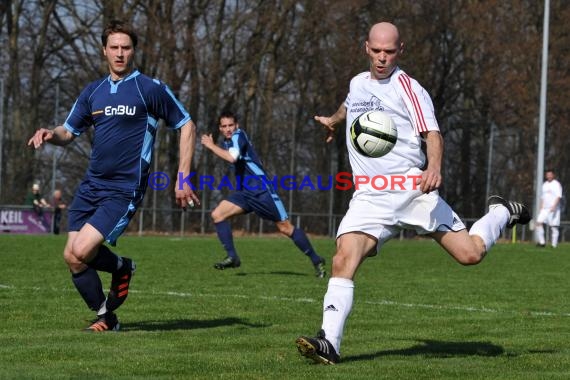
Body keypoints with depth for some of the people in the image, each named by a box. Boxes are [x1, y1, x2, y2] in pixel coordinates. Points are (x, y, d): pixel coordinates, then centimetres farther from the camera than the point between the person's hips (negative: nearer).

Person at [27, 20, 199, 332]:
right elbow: (68, 132, 17)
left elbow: (186, 126, 0)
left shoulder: (151, 89, -4)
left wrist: (182, 179, -5)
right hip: (90, 186, 6)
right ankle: (105, 317, 17)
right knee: (71, 256, -2)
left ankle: (121, 266, 13)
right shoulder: (93, 91, 12)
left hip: (124, 191, -6)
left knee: (81, 251, -19)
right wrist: (50, 134, -8)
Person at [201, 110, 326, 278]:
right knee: (217, 214, -8)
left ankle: (316, 260, 4)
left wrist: (211, 145, -22)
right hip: (245, 192, 9)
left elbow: (232, 157, -32)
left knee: (285, 227, -6)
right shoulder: (228, 141, 14)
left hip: (261, 191, -9)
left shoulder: (238, 136, -12)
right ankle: (232, 257, -4)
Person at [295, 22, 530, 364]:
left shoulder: (408, 88, -3)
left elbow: (432, 133, -14)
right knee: (344, 259, -20)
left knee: (470, 253, -8)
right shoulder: (358, 83, 16)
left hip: (412, 190, -4)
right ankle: (330, 343, -22)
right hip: (370, 197, 4)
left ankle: (502, 213, 24)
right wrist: (333, 120, 62)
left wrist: (434, 167, -34)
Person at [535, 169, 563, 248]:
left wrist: (554, 206, -24)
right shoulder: (545, 185, 18)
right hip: (544, 209, 6)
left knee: (554, 226, -5)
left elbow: (559, 197, -12)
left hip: (554, 209, -6)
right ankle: (542, 242, -5)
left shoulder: (556, 184, -3)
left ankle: (554, 245, 0)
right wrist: (541, 208, 18)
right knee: (539, 223, -9)